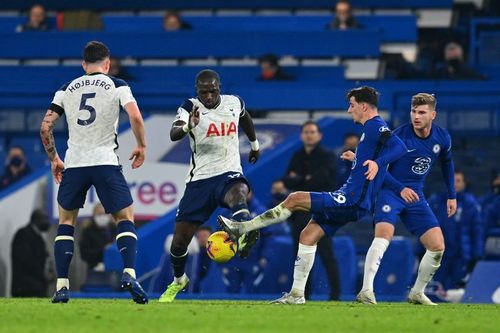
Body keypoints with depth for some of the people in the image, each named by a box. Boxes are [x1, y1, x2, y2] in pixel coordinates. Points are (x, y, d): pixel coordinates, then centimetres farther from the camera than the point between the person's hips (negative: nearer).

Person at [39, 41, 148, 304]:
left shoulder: (66, 90, 12)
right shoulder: (117, 86, 5)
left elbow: (45, 127, 7)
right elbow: (135, 117, -10)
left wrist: (53, 159, 19)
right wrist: (141, 146, 6)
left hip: (73, 163, 2)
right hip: (106, 161, -2)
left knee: (66, 221, 16)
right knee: (125, 219, 8)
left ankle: (62, 285, 6)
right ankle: (129, 274, -15)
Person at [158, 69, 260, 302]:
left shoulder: (234, 103, 4)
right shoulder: (191, 107, -6)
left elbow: (245, 118, 30)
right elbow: (173, 134, -26)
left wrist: (254, 144, 41)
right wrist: (188, 126, -47)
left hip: (228, 173, 0)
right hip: (200, 178, 0)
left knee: (238, 193, -39)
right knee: (180, 239, 2)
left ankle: (245, 237, -64)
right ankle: (178, 281, 30)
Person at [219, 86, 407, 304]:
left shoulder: (375, 125, -11)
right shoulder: (371, 128, 20)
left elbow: (399, 147, -28)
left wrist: (377, 163, -39)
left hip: (352, 201, -10)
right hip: (349, 199, 10)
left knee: (294, 199, -15)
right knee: (307, 236, 8)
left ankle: (242, 229, -9)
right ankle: (297, 294, 10)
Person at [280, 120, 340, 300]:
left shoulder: (327, 156, -1)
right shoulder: (297, 157, 16)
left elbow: (322, 179, -14)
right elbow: (287, 181, 6)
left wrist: (298, 181, -4)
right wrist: (306, 180, -10)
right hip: (299, 212, 6)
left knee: (326, 254, -10)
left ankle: (335, 293, -11)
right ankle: (303, 294, 12)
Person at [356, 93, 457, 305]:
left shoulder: (442, 138, -3)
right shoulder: (399, 136, -18)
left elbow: (447, 163, 18)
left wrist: (452, 196, 18)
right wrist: (401, 189, -25)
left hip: (415, 196, 5)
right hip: (390, 191, -5)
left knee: (437, 246, -1)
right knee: (384, 234, -29)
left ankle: (417, 293, 17)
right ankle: (366, 291, -33)